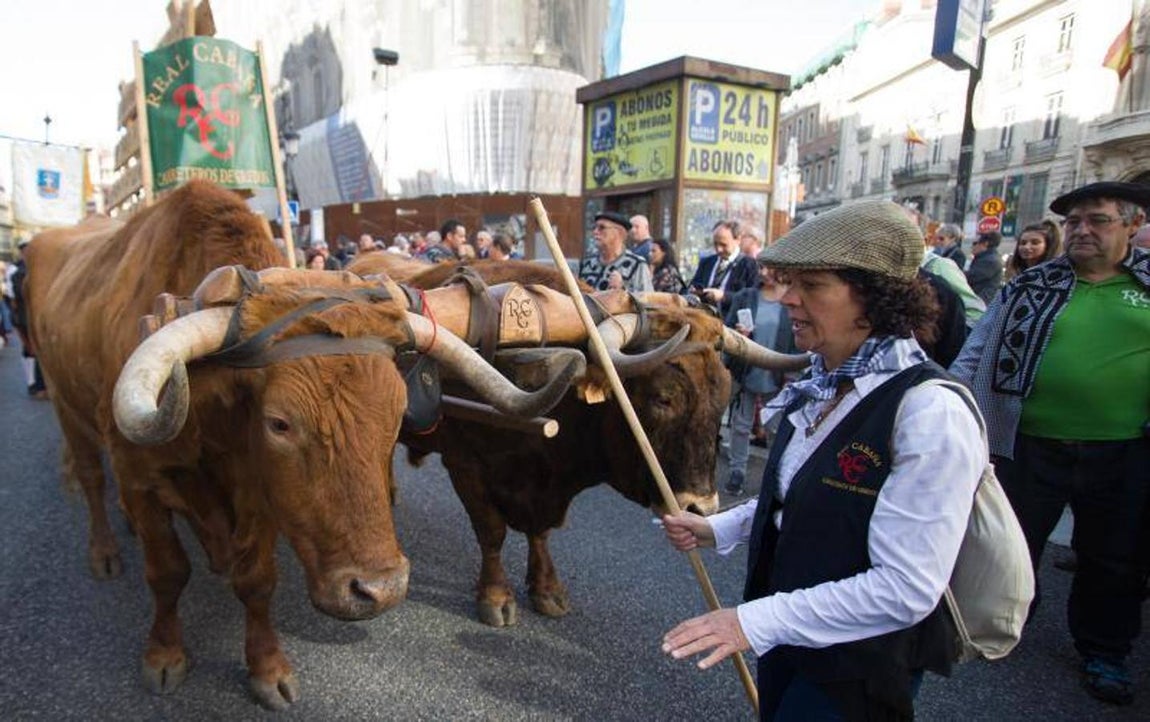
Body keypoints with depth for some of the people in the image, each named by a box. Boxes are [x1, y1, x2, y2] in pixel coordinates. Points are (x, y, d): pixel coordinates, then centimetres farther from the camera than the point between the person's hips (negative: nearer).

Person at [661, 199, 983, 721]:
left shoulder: (930, 413, -26)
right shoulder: (819, 388, 0)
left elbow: (907, 589, -27)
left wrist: (756, 620, -26)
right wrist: (717, 529, 2)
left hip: (856, 670, -7)